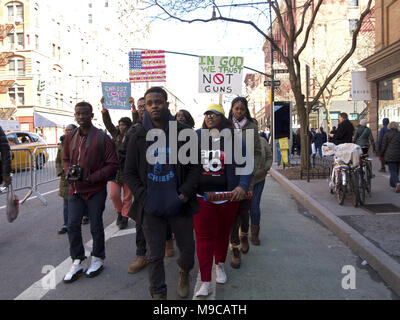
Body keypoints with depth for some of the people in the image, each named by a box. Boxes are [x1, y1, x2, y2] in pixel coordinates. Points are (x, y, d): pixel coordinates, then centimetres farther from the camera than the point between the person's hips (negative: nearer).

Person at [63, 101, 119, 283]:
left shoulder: (102, 138, -11)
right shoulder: (70, 138, 6)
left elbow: (113, 164, -11)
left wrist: (91, 178, -19)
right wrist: (69, 171, -4)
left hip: (95, 190, -5)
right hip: (75, 190, 5)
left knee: (96, 226, 7)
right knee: (72, 225, 6)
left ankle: (98, 258, 27)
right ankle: (77, 262, 22)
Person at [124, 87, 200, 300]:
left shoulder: (183, 133, -2)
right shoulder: (139, 137, 2)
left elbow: (195, 166, 0)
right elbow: (129, 172, 5)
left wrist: (186, 193, -11)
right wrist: (142, 196, -7)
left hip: (179, 205, 0)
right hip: (151, 208, 0)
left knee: (187, 248, 17)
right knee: (155, 255, 10)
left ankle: (184, 273, 49)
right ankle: (158, 293, 31)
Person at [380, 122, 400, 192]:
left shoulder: (387, 135, -4)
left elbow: (384, 146, -2)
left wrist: (381, 155, 9)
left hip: (390, 155, -4)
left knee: (393, 171, -6)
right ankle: (392, 184, 24)